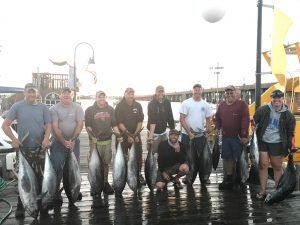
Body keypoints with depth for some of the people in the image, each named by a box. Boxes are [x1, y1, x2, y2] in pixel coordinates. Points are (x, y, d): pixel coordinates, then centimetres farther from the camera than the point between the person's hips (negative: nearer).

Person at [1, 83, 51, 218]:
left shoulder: (43, 108, 5)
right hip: (23, 148, -1)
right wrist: (13, 139, -15)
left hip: (39, 148, 2)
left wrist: (46, 138, -17)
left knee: (41, 177, 9)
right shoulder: (17, 106, -1)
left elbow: (48, 125, 2)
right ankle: (20, 207, 16)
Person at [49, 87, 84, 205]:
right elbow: (55, 127, -11)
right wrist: (64, 141, -18)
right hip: (58, 142, -2)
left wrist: (72, 140, -14)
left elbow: (80, 124, -5)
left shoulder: (77, 108, 0)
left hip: (74, 141, 2)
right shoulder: (54, 109, -5)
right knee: (57, 168, -6)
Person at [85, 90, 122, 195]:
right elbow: (87, 126, -1)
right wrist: (92, 136, -15)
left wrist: (118, 135, -1)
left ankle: (105, 183, 21)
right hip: (95, 141, -3)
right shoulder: (90, 110, 1)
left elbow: (114, 124, 13)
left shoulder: (110, 109, 11)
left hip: (107, 140, 3)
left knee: (106, 163, 9)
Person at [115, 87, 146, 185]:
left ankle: (138, 174, 15)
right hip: (123, 135, -3)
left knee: (138, 155, 3)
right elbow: (119, 122, -10)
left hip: (135, 134, 3)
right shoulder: (120, 106, -5)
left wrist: (135, 134, -8)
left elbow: (140, 121, 3)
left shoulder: (138, 106, 4)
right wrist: (128, 135, -15)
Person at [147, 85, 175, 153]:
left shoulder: (167, 103, 2)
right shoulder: (152, 104, -13)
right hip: (154, 133, -4)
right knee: (154, 152, -1)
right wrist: (151, 135, -33)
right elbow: (152, 120, -23)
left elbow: (170, 117, 5)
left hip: (163, 132, 5)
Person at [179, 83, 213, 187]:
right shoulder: (186, 103, -5)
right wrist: (189, 132, -14)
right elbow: (182, 119, -9)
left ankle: (203, 176, 18)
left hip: (201, 135, 2)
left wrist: (208, 131, -3)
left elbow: (208, 119, 11)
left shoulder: (206, 104, 5)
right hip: (187, 134, -2)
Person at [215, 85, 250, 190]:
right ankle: (228, 178, 23)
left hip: (238, 137, -6)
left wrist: (244, 135, -18)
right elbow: (217, 118, 21)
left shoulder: (242, 104, -7)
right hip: (225, 137, 6)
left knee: (238, 159, -3)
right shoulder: (221, 105, 11)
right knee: (227, 158, 12)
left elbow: (245, 120, -13)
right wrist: (217, 128, 3)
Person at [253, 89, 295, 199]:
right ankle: (262, 190, 11)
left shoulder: (287, 115, -1)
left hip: (277, 144, 0)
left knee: (277, 166, 7)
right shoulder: (263, 110, -2)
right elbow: (254, 122, 9)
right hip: (263, 141, 1)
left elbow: (290, 132, 6)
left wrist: (290, 146, 3)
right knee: (263, 165, 1)